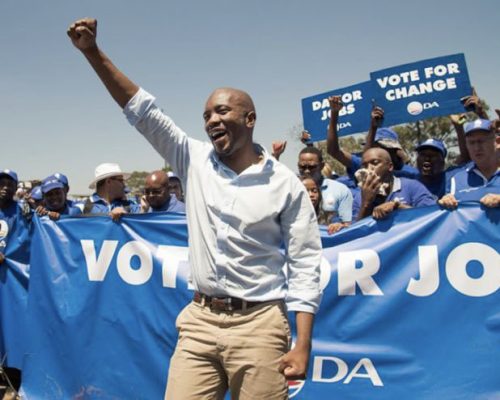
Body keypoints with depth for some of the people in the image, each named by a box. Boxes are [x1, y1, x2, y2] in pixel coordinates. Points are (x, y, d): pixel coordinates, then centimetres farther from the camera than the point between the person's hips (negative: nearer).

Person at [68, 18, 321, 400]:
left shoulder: (285, 183, -4)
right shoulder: (194, 161, 5)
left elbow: (305, 265, -4)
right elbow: (143, 111, 2)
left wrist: (303, 346, -10)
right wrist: (92, 51, -6)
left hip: (257, 324, -3)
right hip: (199, 321, 3)